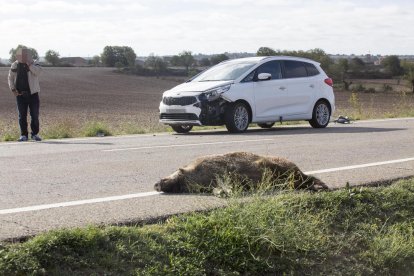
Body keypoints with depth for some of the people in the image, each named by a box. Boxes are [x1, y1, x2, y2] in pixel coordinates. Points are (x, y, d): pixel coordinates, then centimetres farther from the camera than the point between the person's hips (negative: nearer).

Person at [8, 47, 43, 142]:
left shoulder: (34, 64, 1)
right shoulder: (15, 65, 6)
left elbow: (38, 72, -20)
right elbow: (10, 78, 12)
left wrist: (29, 64, -19)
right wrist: (13, 89, 0)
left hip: (33, 93, -1)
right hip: (20, 94, 2)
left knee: (35, 115, 0)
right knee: (22, 116, 2)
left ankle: (35, 134, 11)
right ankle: (24, 135, 9)